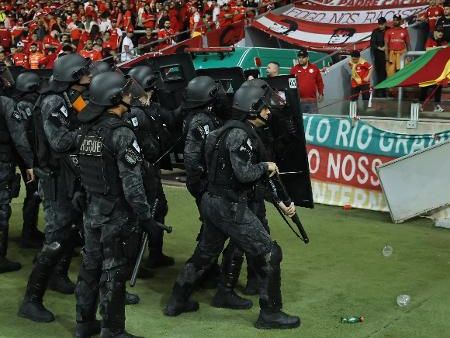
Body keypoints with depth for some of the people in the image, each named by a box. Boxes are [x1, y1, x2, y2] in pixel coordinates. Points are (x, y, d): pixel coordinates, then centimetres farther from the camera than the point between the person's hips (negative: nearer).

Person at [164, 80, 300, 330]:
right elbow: (244, 173, -26)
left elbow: (253, 177, 17)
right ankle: (270, 314, 8)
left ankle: (177, 302, 34)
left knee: (205, 254, 22)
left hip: (214, 203, 10)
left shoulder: (238, 132, 14)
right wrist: (266, 166, -7)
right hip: (231, 207, -10)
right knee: (269, 255, -1)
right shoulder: (239, 134, -17)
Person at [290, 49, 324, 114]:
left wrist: (321, 93, 8)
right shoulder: (294, 69, 6)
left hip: (312, 100, 1)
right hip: (299, 100, -1)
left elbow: (319, 82, 12)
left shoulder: (314, 68, 8)